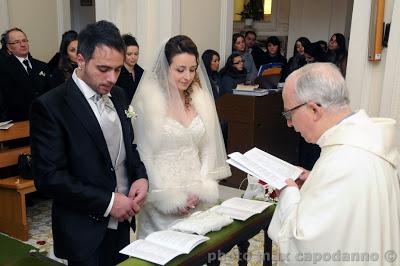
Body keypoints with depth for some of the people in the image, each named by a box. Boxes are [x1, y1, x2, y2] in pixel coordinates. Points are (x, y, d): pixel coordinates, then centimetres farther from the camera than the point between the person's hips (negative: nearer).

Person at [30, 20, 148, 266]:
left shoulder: (118, 95, 4)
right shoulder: (50, 106, -16)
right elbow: (49, 177, -18)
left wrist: (141, 177, -5)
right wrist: (107, 201, -19)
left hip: (121, 221, 6)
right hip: (85, 232, -6)